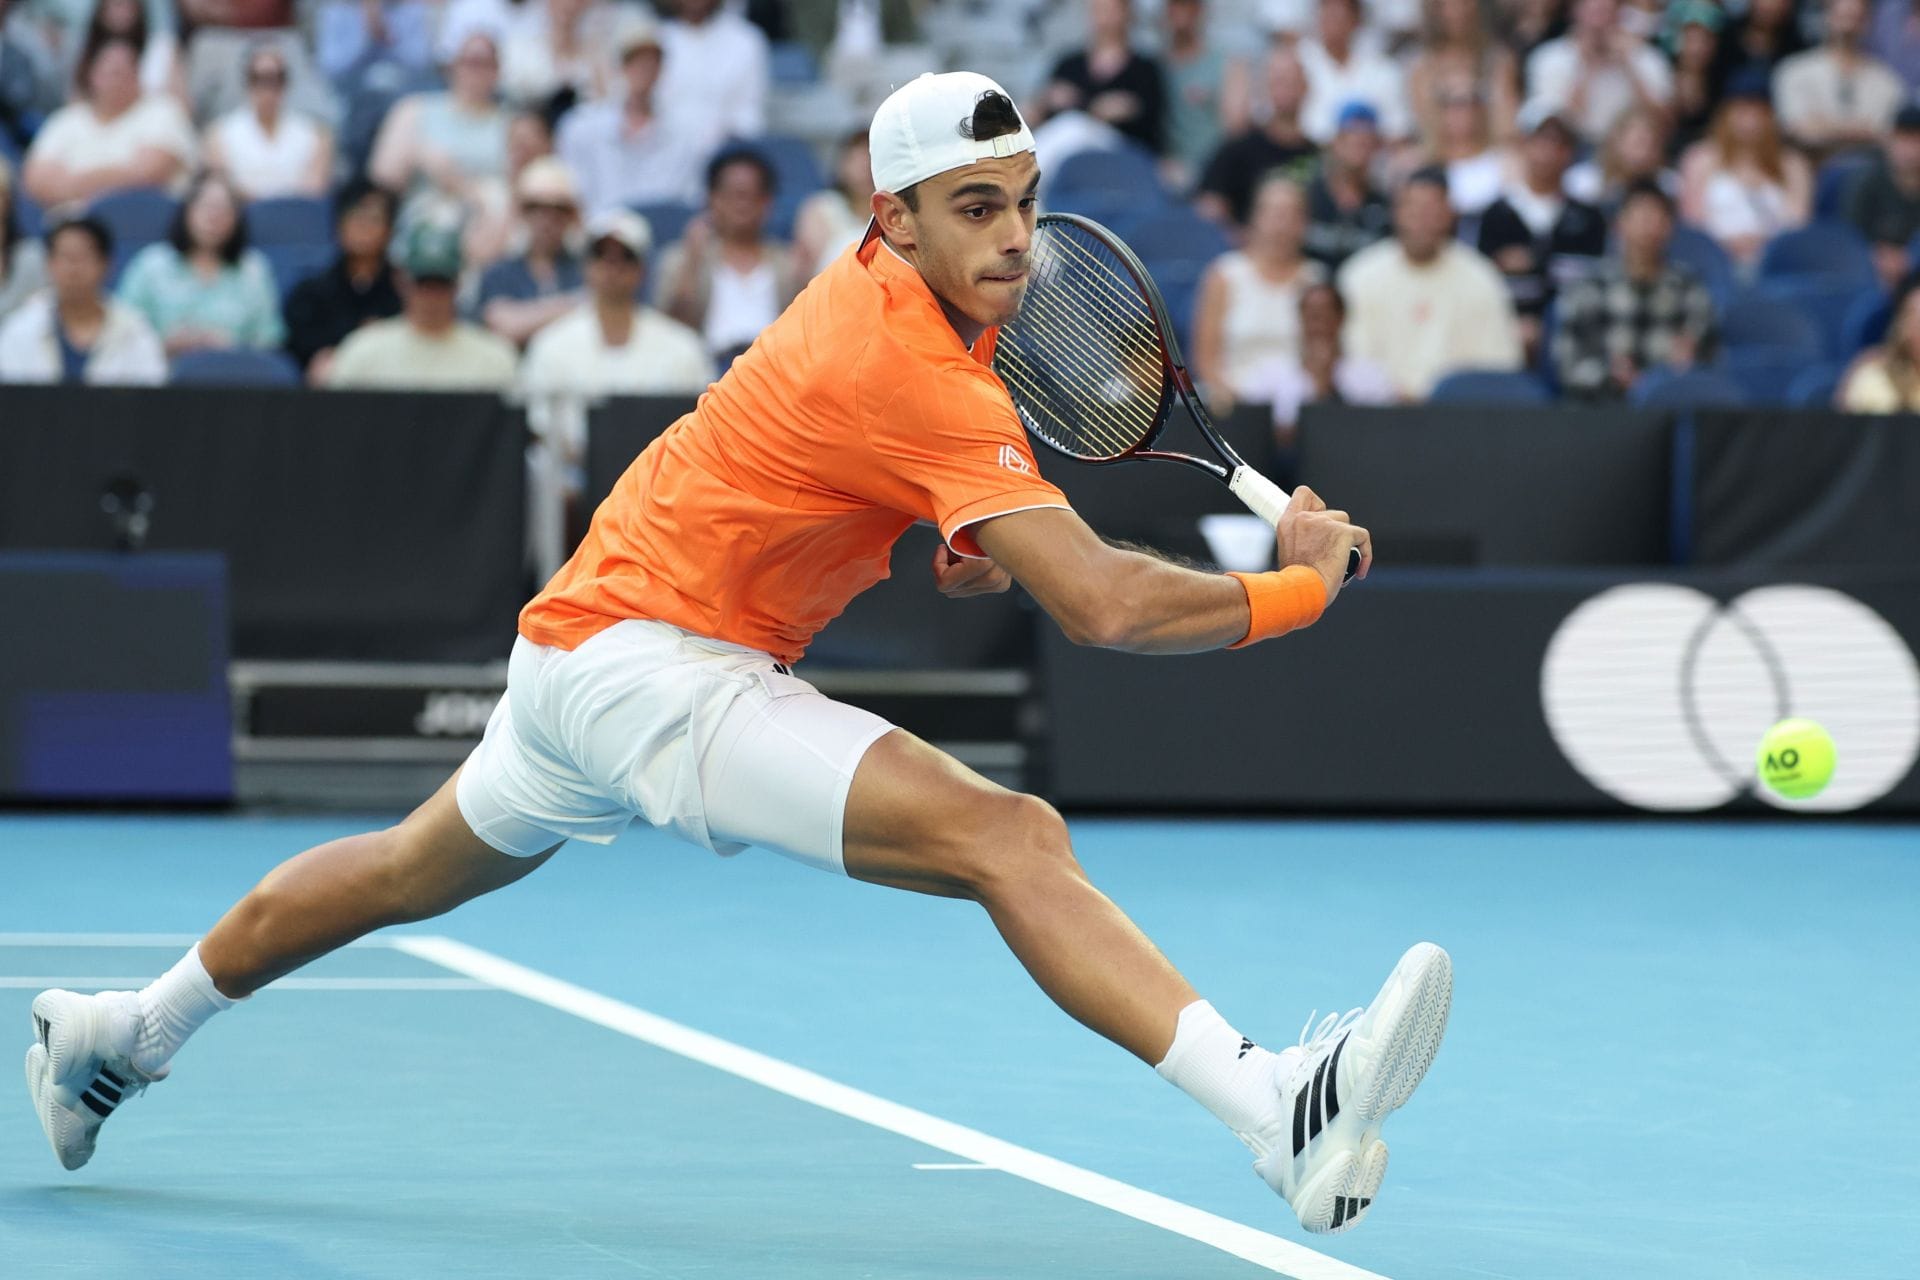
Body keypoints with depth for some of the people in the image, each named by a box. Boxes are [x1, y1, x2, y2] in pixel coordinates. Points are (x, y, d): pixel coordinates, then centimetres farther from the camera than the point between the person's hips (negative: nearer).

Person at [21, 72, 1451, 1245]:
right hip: (650, 665, -11)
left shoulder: (878, 291, 3)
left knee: (416, 871, 33)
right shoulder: (915, 371, -25)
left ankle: (117, 1035, 53)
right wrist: (1302, 582, -19)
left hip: (576, 643, 11)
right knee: (1012, 837, -27)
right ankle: (1275, 1108, -44)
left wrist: (968, 548, 2)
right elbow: (1104, 605, -30)